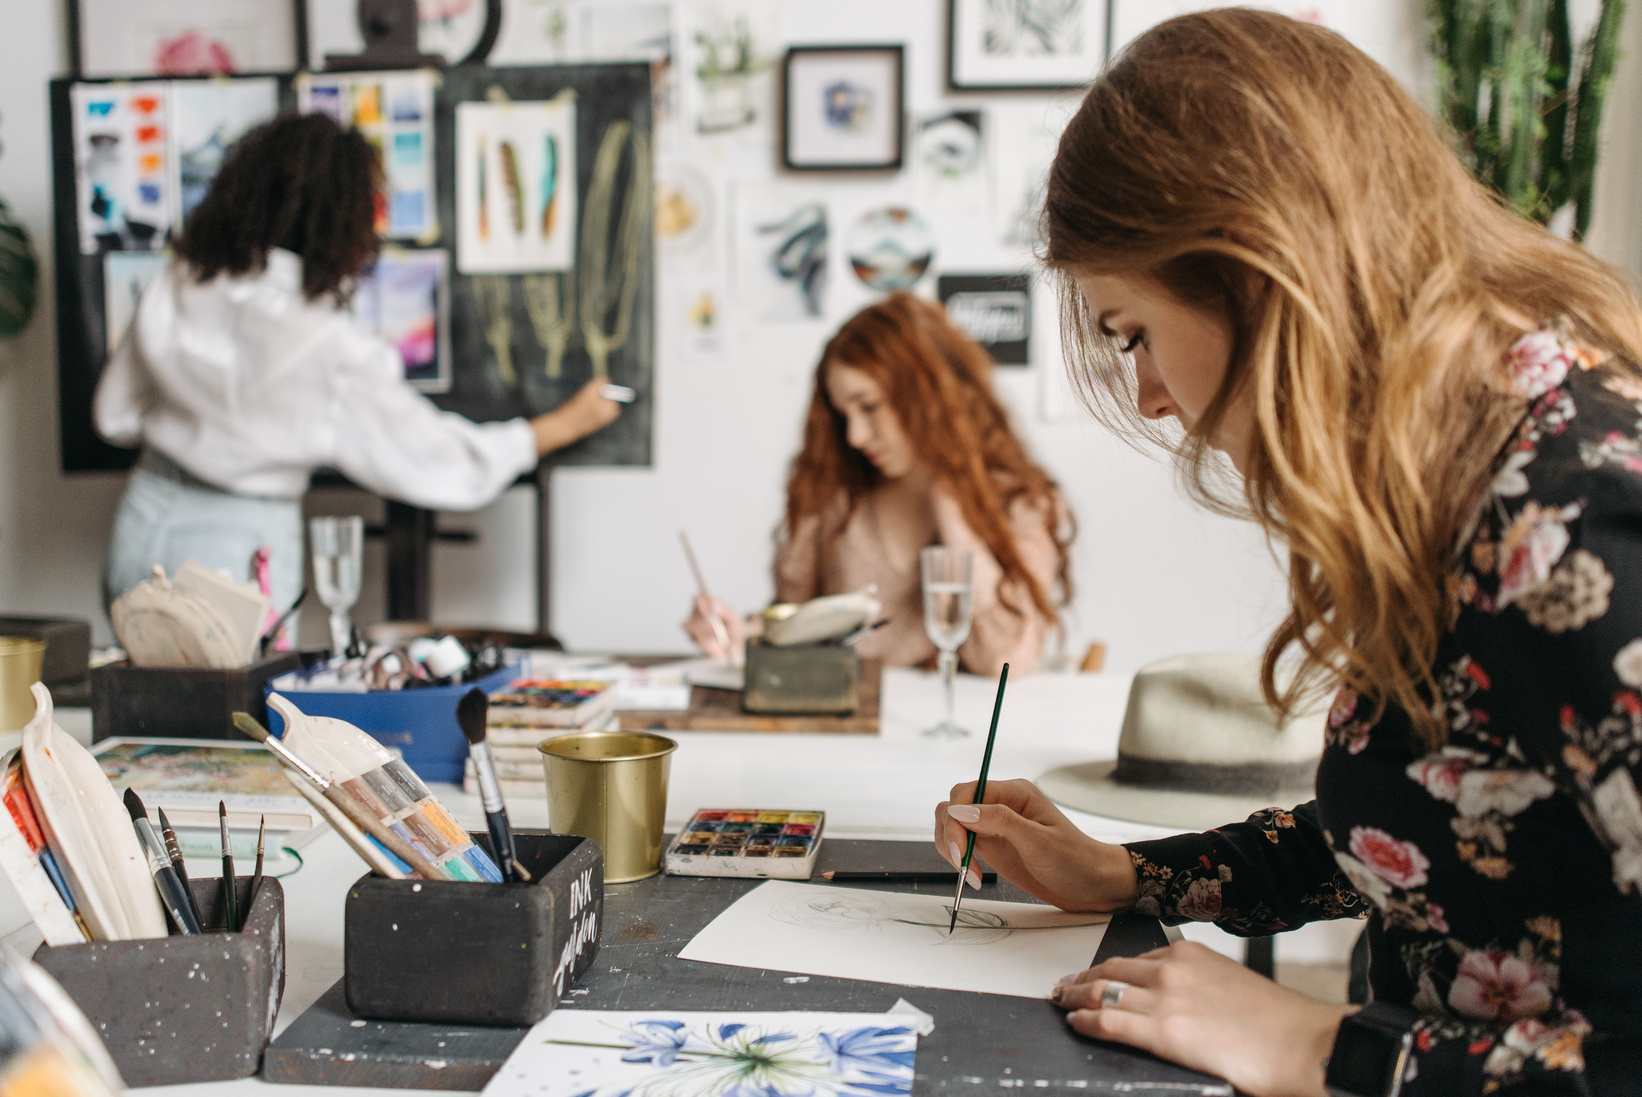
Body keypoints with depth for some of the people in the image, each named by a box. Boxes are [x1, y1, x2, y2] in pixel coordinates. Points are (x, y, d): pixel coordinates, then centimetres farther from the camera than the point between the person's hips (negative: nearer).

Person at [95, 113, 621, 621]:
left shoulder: (175, 284, -4)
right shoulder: (332, 349, -21)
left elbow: (116, 415, 7)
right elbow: (435, 462, -11)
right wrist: (564, 425, 0)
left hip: (145, 519, 6)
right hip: (236, 546, -6)